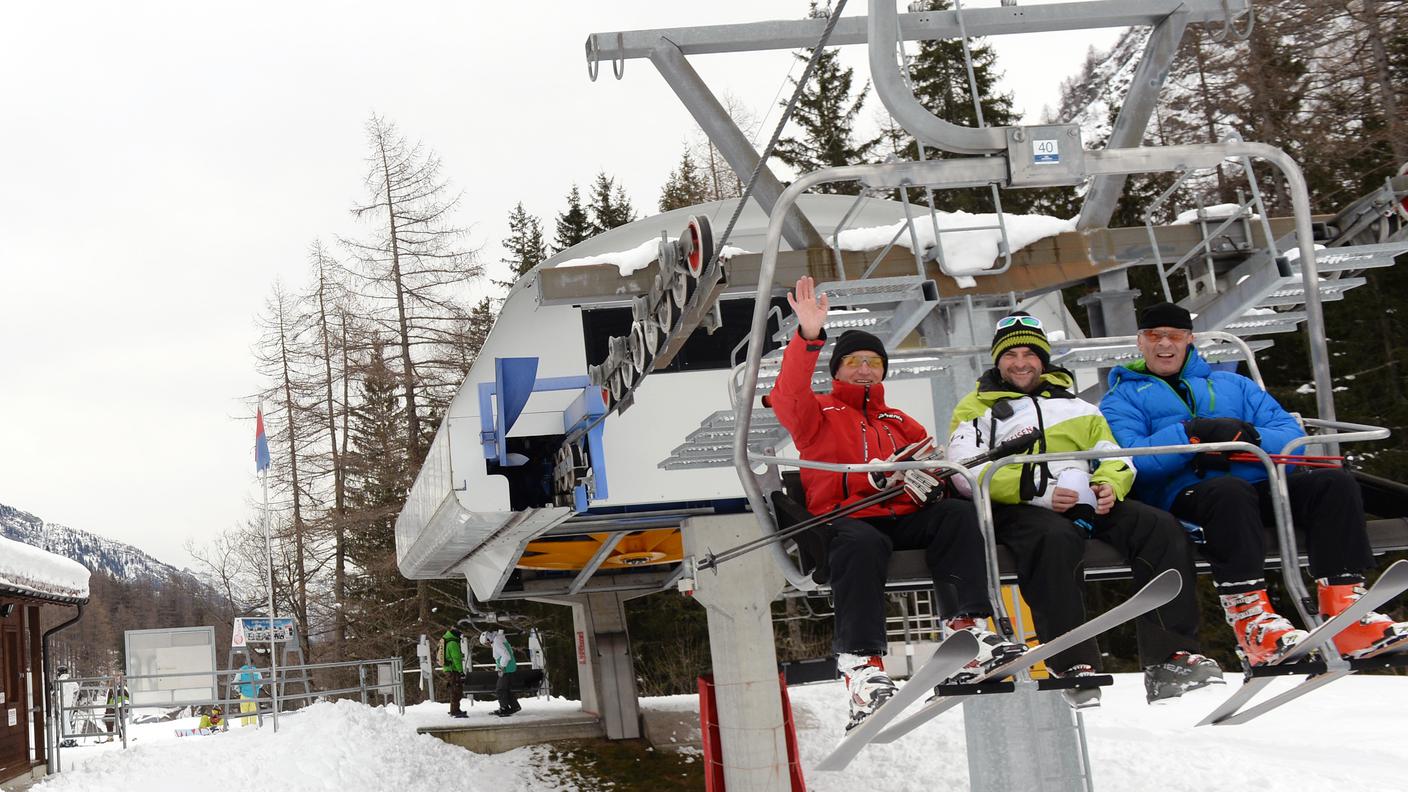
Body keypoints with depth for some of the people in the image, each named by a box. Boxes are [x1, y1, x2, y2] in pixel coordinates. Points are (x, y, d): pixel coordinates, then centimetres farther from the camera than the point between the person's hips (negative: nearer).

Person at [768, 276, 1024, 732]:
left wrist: (927, 470, -1)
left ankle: (965, 627, -35)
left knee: (956, 514, -22)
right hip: (843, 519, -5)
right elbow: (788, 395, -7)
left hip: (903, 518, 5)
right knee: (862, 544, -39)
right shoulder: (818, 413, 15)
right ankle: (861, 665, -46)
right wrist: (808, 337, -21)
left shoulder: (898, 421, 31)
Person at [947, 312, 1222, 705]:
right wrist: (1035, 491, -15)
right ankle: (1073, 665, -41)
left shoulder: (1075, 404, 31)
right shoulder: (977, 408, 16)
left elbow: (1113, 455, 24)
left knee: (1161, 528, -20)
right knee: (1057, 538, -39)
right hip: (1018, 510, -4)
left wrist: (1110, 484, -2)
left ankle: (1170, 656, -24)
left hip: (1087, 503, 5)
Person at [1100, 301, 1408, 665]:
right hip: (1184, 494, -4)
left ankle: (1344, 613, -30)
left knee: (1333, 481, -21)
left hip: (1258, 485, 4)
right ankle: (1251, 623, -43)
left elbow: (1292, 436, 13)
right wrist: (1194, 432, -14)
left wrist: (1249, 436, -8)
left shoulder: (1231, 385, 30)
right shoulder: (1123, 398, 19)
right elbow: (1129, 458, -4)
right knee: (1229, 490, -38)